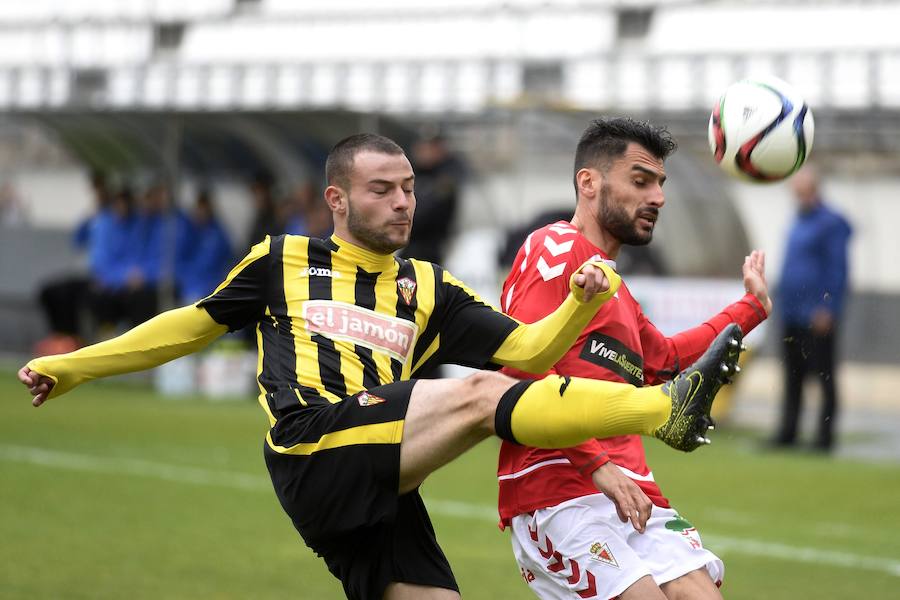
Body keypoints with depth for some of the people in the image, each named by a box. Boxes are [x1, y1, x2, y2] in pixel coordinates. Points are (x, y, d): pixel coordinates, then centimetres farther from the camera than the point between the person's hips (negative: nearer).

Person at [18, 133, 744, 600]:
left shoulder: (430, 290, 23)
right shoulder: (285, 261, 17)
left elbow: (526, 350, 13)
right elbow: (195, 324, 26)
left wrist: (581, 305, -6)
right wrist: (74, 367, 28)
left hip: (383, 491, 5)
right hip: (316, 455, -5)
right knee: (481, 396, -22)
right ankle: (664, 409, -28)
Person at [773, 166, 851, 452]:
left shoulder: (831, 223, -9)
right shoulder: (798, 222, 17)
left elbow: (837, 269, -13)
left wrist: (827, 309, -17)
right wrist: (783, 304, 18)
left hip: (817, 317, -8)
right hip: (792, 316, 8)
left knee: (823, 374, -3)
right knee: (792, 376, 11)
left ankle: (825, 436, 0)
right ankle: (787, 434, 16)